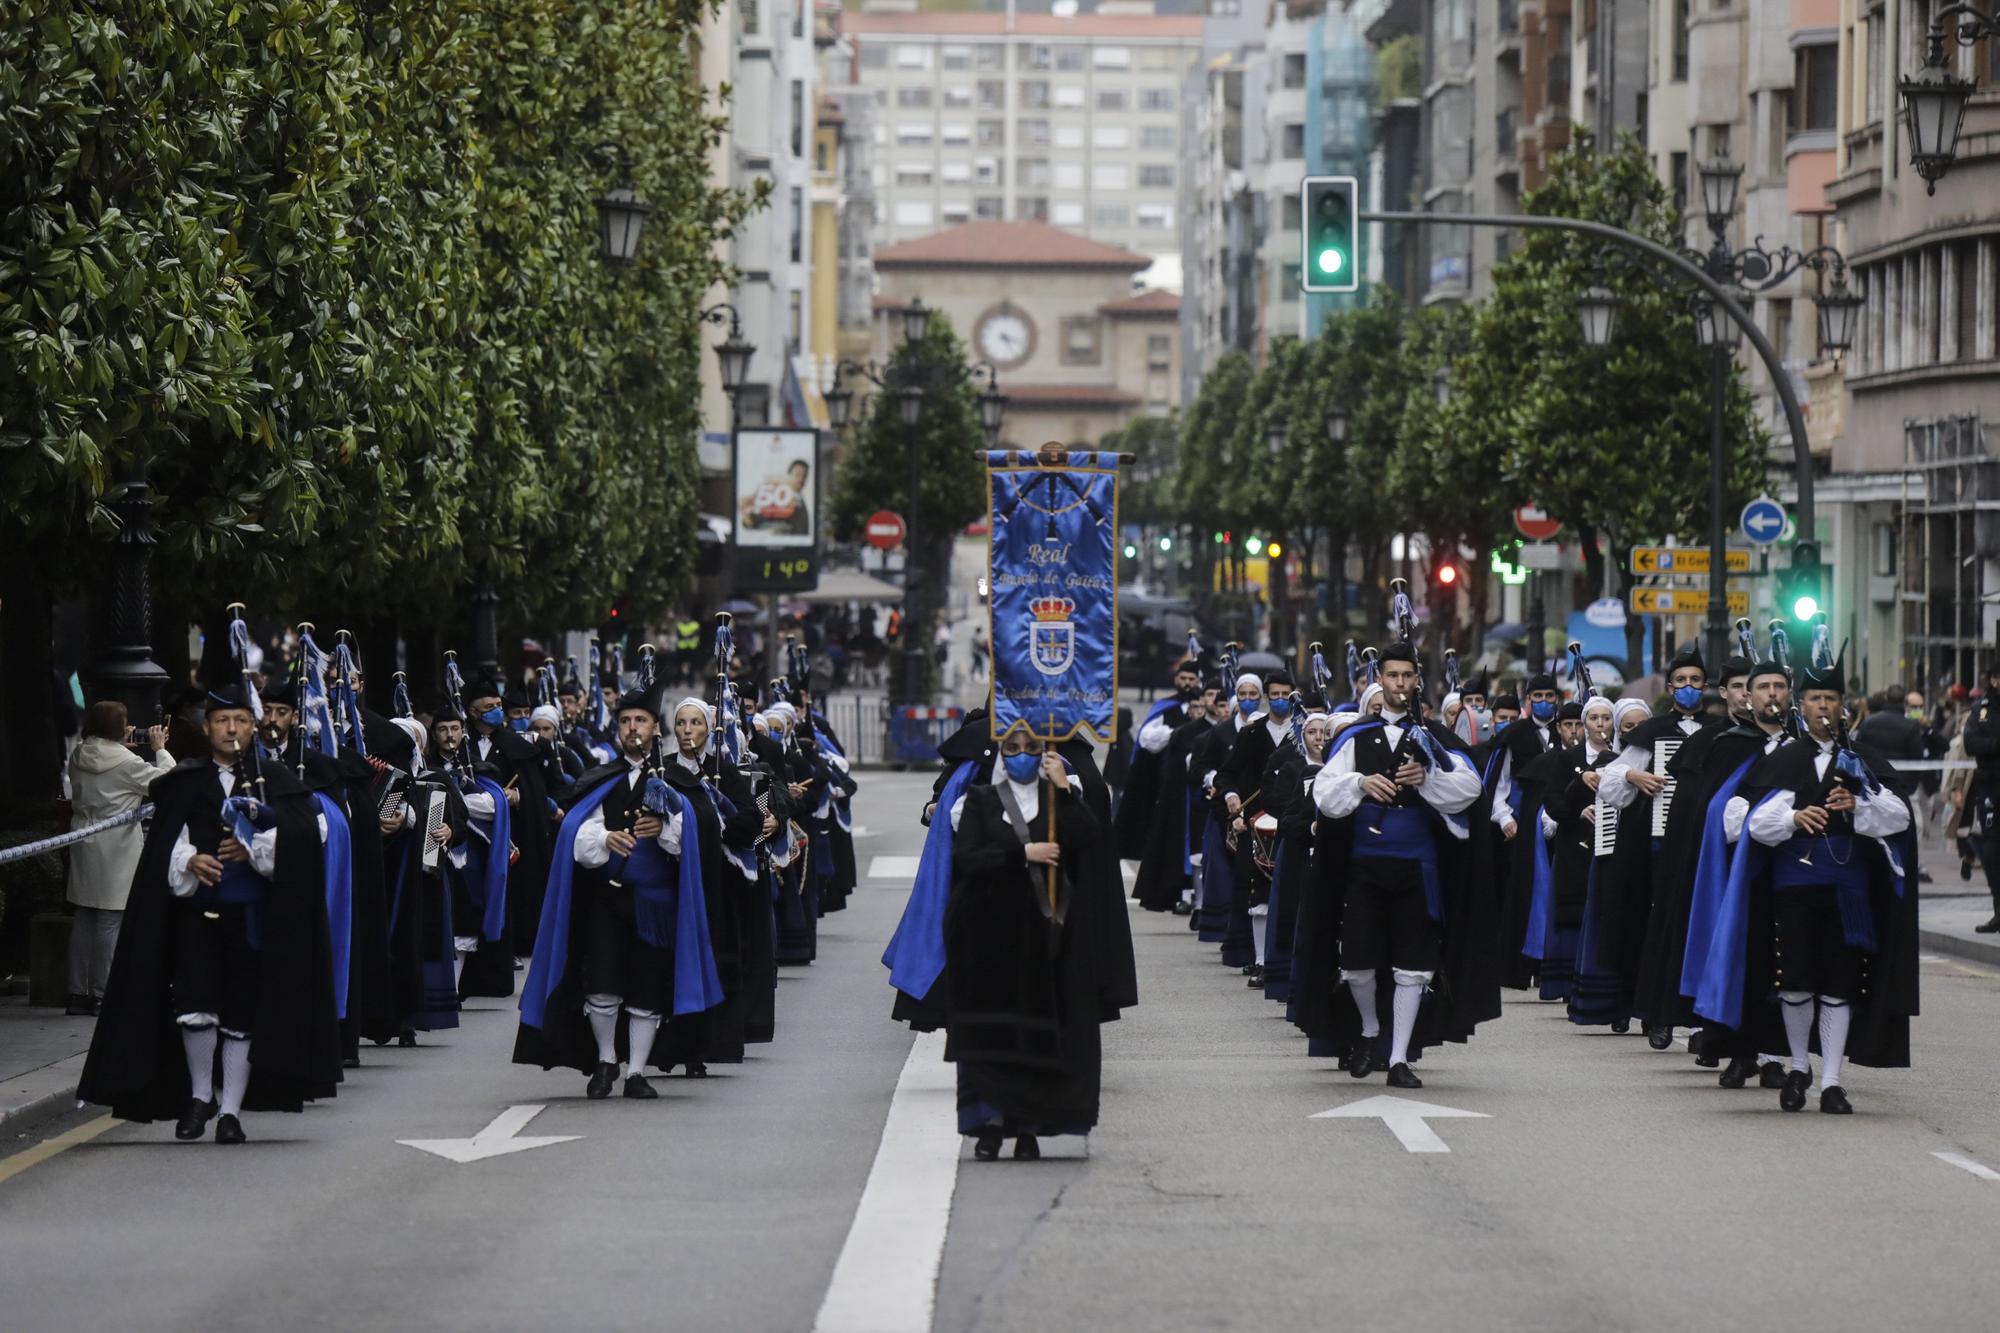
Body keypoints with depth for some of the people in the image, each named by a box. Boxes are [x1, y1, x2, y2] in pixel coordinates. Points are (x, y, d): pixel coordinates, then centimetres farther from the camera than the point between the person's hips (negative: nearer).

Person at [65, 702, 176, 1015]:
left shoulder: (78, 757, 5)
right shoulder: (125, 761, -16)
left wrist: (122, 745, 16)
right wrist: (159, 749, 2)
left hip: (84, 845, 7)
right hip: (116, 847, -7)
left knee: (83, 919, 11)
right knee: (110, 920, -3)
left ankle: (78, 993, 14)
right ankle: (102, 995, -2)